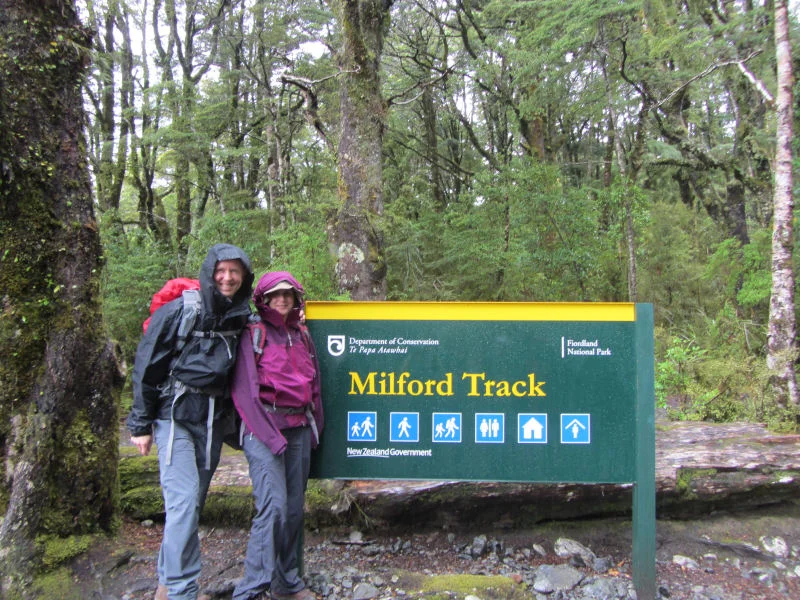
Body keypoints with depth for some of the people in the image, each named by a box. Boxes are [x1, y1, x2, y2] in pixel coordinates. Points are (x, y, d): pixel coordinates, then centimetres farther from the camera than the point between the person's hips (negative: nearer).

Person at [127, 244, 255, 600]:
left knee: (194, 502, 10)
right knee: (184, 501, -12)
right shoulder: (179, 310, -6)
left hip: (213, 421, 5)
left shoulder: (241, 318, 7)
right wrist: (141, 425, -4)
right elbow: (147, 367, -4)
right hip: (177, 416, -5)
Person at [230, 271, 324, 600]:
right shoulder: (253, 333, -2)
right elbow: (243, 390, -8)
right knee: (274, 506, -14)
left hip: (299, 428, 5)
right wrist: (271, 437, -13)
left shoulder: (302, 336, 15)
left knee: (294, 507, 8)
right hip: (264, 428, -5)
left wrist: (314, 429, 10)